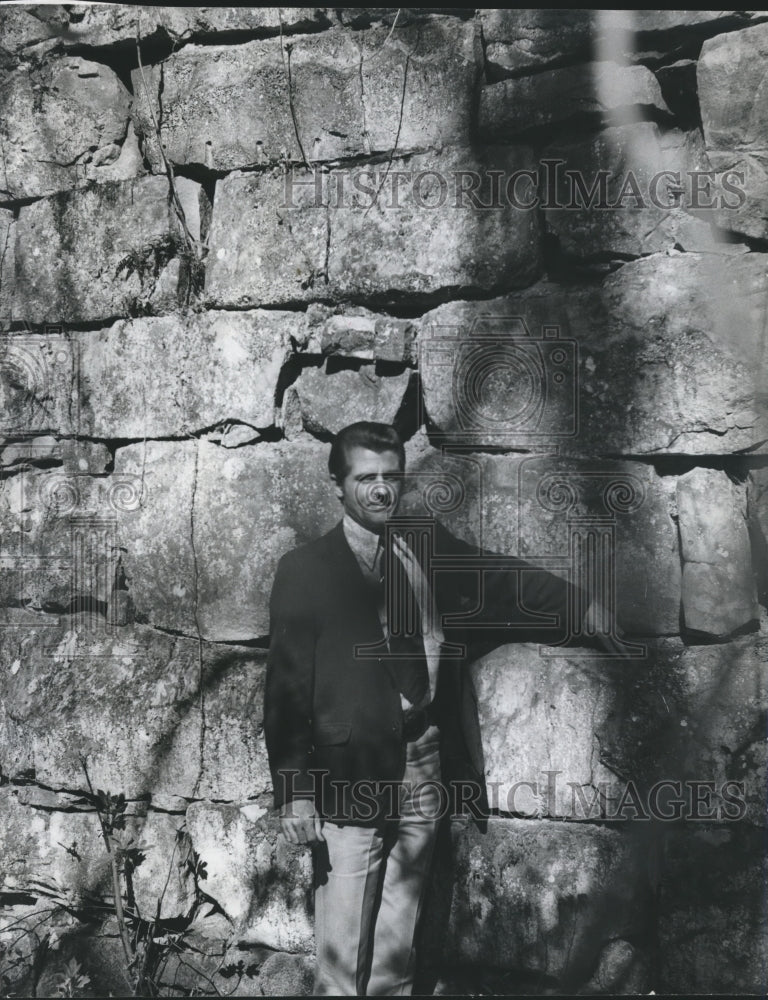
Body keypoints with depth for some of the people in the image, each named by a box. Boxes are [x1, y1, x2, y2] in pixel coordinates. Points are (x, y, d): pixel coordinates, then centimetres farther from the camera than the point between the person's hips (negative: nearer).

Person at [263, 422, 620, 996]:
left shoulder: (431, 548, 10)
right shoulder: (306, 570, -2)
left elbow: (505, 588, 7)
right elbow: (287, 687, -5)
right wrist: (293, 791, -10)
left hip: (425, 772, 4)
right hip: (351, 774, -4)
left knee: (398, 949, 14)